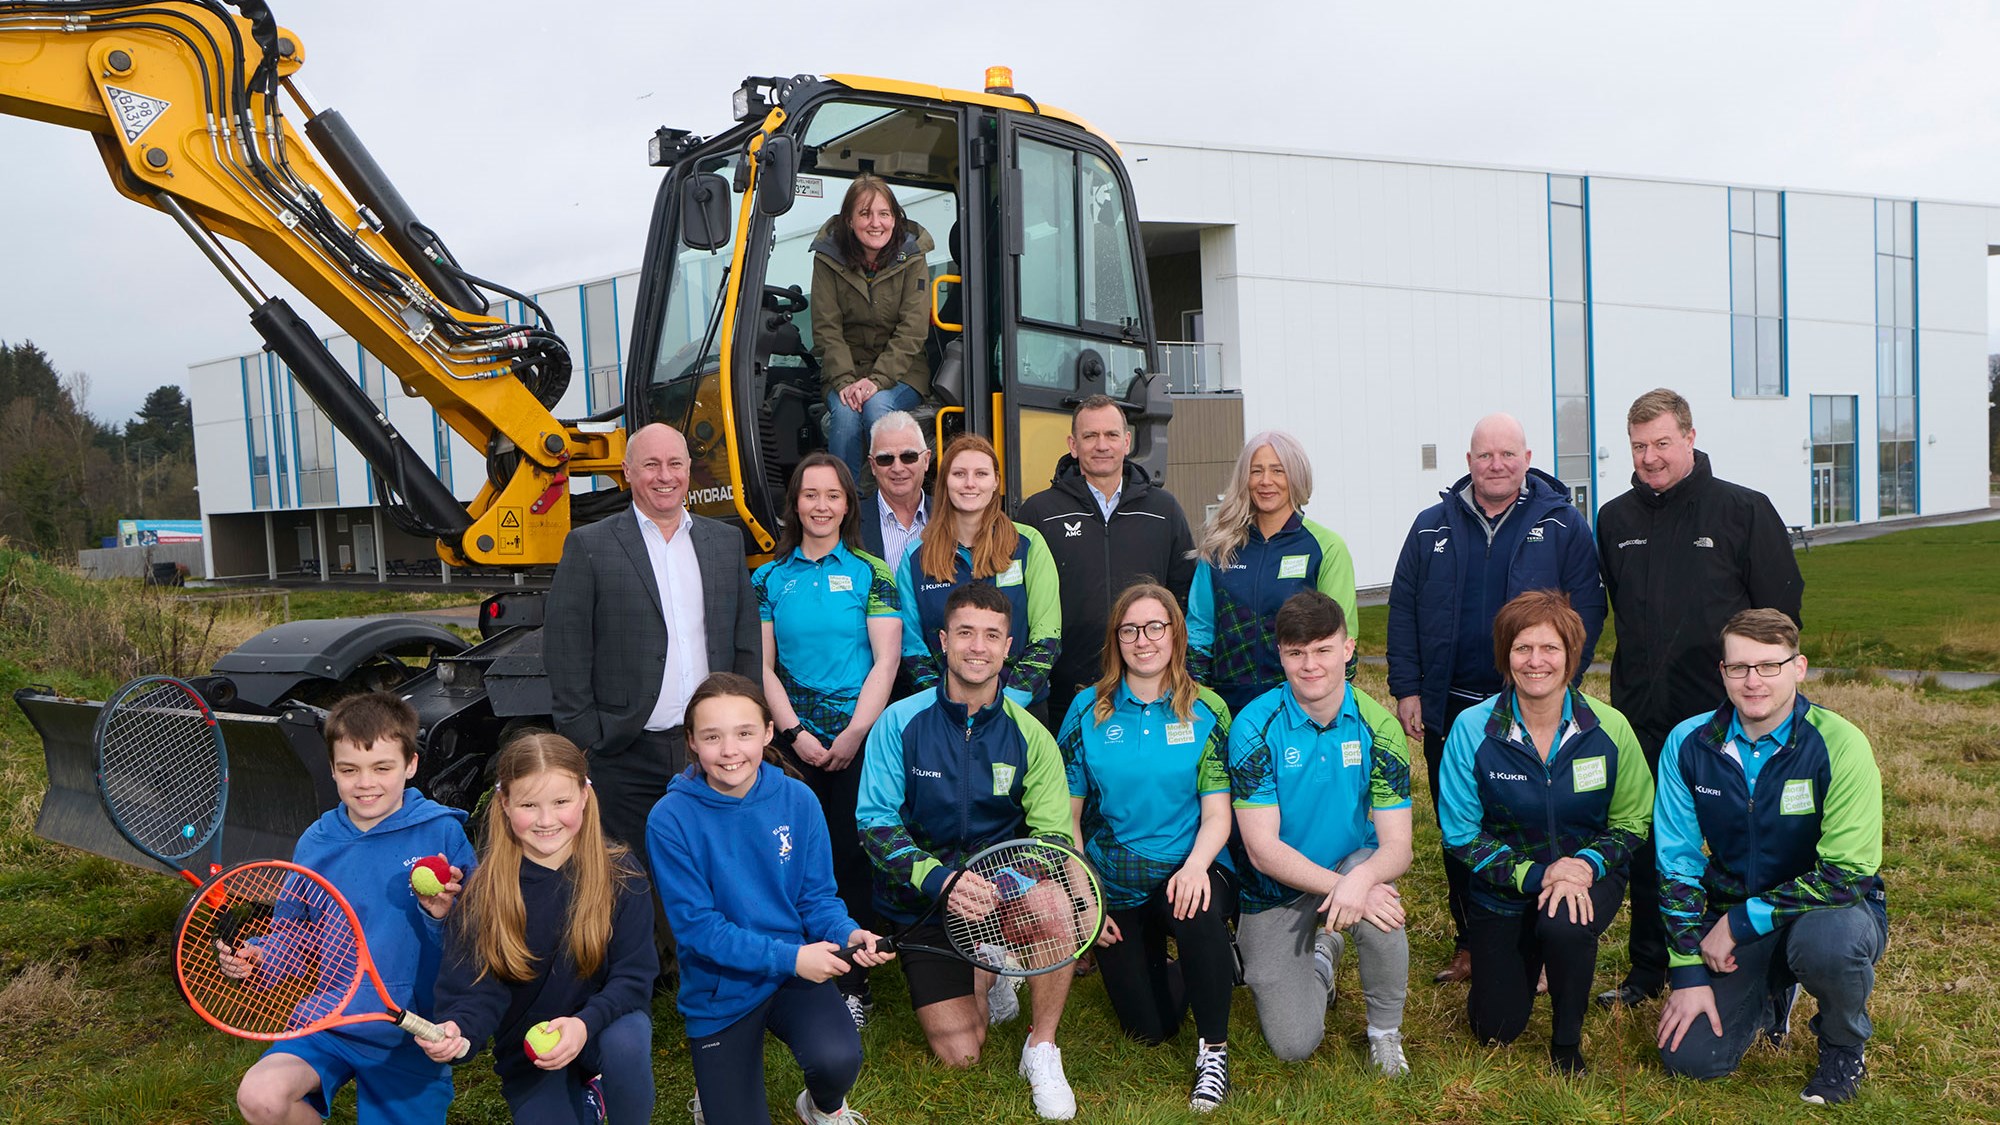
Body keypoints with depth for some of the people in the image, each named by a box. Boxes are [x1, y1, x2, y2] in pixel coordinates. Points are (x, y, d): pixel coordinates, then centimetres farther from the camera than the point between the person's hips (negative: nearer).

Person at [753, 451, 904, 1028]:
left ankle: (853, 986, 7)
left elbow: (885, 662, -2)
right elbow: (762, 666, 5)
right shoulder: (769, 578, 9)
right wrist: (796, 733, -6)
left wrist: (854, 733, -10)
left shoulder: (870, 574, 3)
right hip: (794, 739, 2)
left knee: (851, 859, -3)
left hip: (858, 739, -2)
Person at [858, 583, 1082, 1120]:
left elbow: (1054, 835, -7)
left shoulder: (1028, 735, -5)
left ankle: (1042, 1050, -9)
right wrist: (939, 878, -27)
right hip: (921, 902, -1)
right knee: (961, 1054, -8)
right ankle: (984, 982, 28)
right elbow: (875, 823, -11)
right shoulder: (900, 723, -9)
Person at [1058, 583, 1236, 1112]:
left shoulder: (1206, 711, -5)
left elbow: (1217, 814, -7)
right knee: (1149, 1028, 1)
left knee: (1198, 913, -37)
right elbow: (1067, 816, 0)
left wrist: (1196, 865, -28)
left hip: (1186, 871, -1)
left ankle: (1213, 1048, -13)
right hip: (1114, 887, 2)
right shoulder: (1089, 709, -2)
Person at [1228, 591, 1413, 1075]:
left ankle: (1385, 1032, -6)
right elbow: (1263, 849, -21)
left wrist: (1360, 880, -39)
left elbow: (1397, 846, -16)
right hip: (1275, 893, -1)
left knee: (1377, 898, -35)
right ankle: (1319, 958, 26)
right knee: (1294, 1043, -8)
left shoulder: (1378, 727, -12)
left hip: (1352, 865, 1)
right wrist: (1341, 888, -34)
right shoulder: (1255, 727, -18)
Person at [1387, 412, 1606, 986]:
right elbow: (1403, 610, 7)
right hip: (1449, 707, 3)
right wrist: (1407, 689, 0)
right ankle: (1469, 943, 23)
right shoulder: (1433, 527, 7)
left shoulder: (1563, 526, 1)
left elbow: (1587, 610, -2)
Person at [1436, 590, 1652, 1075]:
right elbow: (1461, 835, -12)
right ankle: (1512, 960, 40)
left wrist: (1588, 864, -22)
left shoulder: (1610, 728, -13)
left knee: (1564, 926, -36)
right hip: (1505, 886, 1)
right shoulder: (1472, 729, -17)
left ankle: (1568, 1043, -6)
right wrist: (1534, 875, -23)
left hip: (1588, 874, 0)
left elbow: (1633, 822, -2)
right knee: (1495, 1030, 3)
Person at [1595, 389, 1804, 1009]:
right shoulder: (1615, 519, 8)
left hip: (1725, 715, -4)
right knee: (1646, 847, 12)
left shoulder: (1745, 510, -3)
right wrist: (1630, 680, 10)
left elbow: (1781, 611, -2)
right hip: (1640, 717, 4)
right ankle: (1649, 969, 26)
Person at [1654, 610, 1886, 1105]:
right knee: (1691, 1057, -11)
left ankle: (1845, 1047, -2)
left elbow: (1848, 873, -22)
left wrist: (1743, 920, -22)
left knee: (1826, 940, -39)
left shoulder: (1839, 745, -19)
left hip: (1831, 910, -3)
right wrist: (1690, 973, -8)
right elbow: (1677, 863, -4)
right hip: (1731, 923, 3)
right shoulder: (1688, 744, -8)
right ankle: (1772, 994, 24)